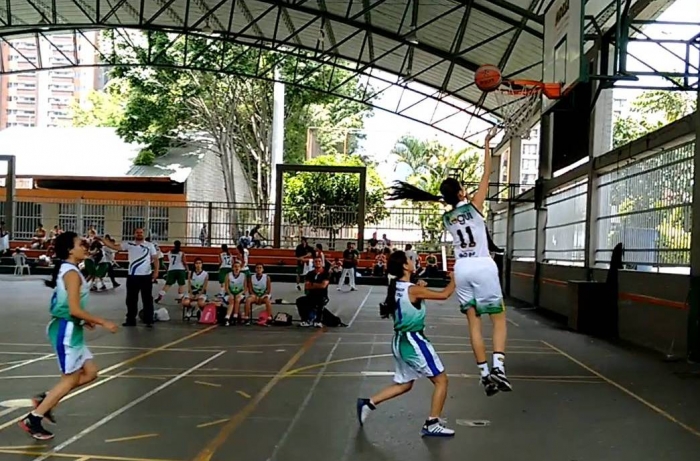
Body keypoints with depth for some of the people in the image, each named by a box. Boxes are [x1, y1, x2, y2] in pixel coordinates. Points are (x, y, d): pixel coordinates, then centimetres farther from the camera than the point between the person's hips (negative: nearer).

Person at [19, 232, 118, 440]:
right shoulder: (72, 273, -18)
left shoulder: (67, 270, 12)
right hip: (66, 330, -10)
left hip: (71, 329, 10)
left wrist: (85, 320, 18)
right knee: (70, 379, 0)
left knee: (90, 372, 12)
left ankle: (45, 399, 17)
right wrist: (103, 322, -18)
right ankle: (33, 419, 8)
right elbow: (74, 310, -23)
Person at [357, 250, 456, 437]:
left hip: (400, 341, 8)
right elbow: (444, 295, -10)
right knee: (441, 380, 4)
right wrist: (454, 279, 6)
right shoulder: (413, 290, -18)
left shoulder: (395, 288, 5)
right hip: (414, 341, -8)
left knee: (404, 384, 22)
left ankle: (368, 403, 18)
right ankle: (432, 424, 7)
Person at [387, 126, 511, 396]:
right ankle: (498, 367, -16)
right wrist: (486, 145, 7)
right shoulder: (474, 205, -4)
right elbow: (486, 174, 0)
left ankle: (485, 374, 3)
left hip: (462, 269, 4)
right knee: (499, 319, 3)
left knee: (474, 323, 6)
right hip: (483, 266, -4)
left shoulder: (447, 217, 8)